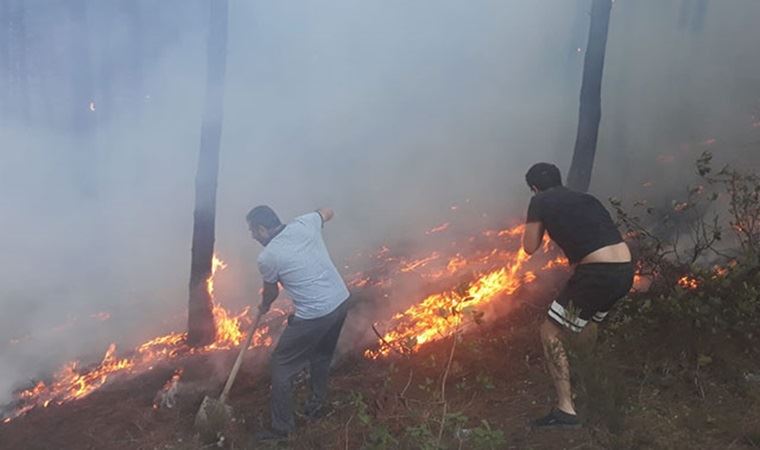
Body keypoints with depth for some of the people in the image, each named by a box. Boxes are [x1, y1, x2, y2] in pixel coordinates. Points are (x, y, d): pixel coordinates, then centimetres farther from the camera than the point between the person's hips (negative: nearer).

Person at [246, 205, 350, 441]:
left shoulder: (266, 257, -9)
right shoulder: (304, 223, 1)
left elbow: (271, 292, 10)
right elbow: (327, 212, 23)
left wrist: (263, 307, 31)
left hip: (314, 315, -7)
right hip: (341, 300, 7)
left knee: (282, 364, 10)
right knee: (322, 355, 29)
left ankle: (281, 427, 18)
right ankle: (317, 404, 45)